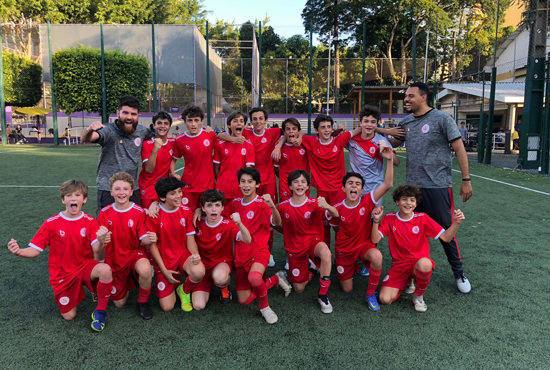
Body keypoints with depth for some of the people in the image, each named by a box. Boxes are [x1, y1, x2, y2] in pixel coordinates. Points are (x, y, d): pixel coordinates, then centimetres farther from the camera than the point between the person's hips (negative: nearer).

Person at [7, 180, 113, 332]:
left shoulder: (90, 222, -8)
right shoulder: (51, 223, -8)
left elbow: (96, 249, -18)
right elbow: (35, 250, -7)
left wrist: (100, 241, -43)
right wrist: (19, 251, -30)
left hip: (84, 266, -1)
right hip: (62, 274, 1)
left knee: (105, 270, -35)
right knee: (69, 316, -2)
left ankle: (100, 310, -12)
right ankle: (76, 292, 31)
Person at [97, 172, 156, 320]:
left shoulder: (139, 212, -12)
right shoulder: (105, 213, -9)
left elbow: (143, 239, -11)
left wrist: (150, 239, -34)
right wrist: (102, 240, -31)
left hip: (134, 252, -2)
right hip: (114, 258, 2)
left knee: (145, 269, -39)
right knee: (119, 303, 8)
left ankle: (143, 302, -9)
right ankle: (127, 282, 43)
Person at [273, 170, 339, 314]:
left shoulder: (314, 203, -13)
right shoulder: (283, 206, -6)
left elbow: (335, 215, -30)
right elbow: (276, 224, 11)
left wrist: (327, 206, -49)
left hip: (313, 240, -2)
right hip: (295, 248, 2)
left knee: (326, 253, -40)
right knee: (299, 289, 1)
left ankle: (323, 295, -20)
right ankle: (311, 270, 36)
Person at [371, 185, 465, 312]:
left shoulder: (422, 218, -3)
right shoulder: (389, 219, 0)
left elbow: (446, 237, -7)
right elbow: (375, 240, -10)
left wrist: (456, 223, -24)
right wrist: (376, 220, -23)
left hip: (419, 263, -1)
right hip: (399, 265, 1)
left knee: (424, 263, -41)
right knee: (385, 299, -18)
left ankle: (418, 296, -8)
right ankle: (406, 281, 16)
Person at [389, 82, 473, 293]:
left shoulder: (442, 119, -6)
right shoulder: (406, 123, 9)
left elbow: (459, 149, -6)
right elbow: (393, 143, 23)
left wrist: (466, 180, -9)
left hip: (438, 187, -5)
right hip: (413, 186, 5)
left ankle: (459, 273, 20)